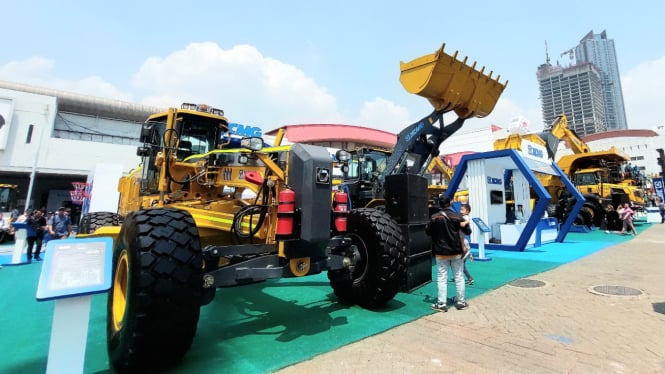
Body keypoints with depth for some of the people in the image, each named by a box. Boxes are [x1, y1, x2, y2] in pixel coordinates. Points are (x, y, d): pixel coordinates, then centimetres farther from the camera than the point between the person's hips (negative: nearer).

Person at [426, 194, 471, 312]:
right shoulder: (457, 216, -4)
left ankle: (441, 304, 5)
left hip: (441, 252, -2)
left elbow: (428, 231, -2)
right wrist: (465, 223, 23)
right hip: (456, 251, 2)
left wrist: (428, 224, 16)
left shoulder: (435, 217, -11)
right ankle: (461, 302, 24)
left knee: (442, 278, 3)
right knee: (458, 277, 14)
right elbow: (468, 231, 4)